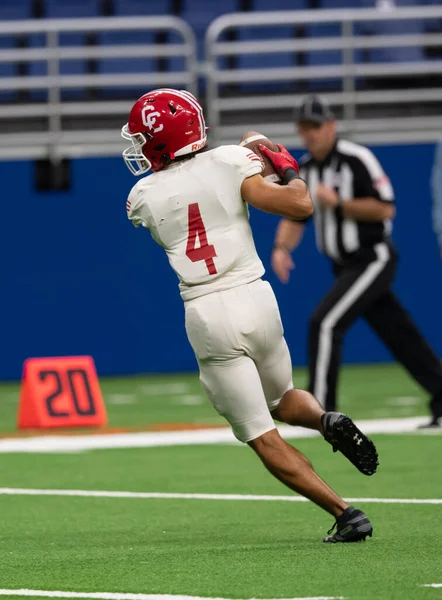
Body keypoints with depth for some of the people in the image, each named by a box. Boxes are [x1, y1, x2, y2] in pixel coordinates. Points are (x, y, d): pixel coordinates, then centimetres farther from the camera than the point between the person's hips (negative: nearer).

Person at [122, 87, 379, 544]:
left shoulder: (143, 198, -1)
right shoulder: (229, 163, -3)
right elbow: (300, 206, -11)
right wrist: (289, 170, 10)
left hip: (207, 316, -2)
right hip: (256, 299, 2)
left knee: (263, 436, 4)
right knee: (282, 399, 29)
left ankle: (345, 514, -8)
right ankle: (329, 421, -6)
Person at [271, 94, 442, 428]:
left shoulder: (357, 160, -15)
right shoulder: (305, 170, 9)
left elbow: (385, 209, -18)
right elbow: (294, 217, 12)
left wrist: (338, 203, -22)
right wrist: (282, 247, -8)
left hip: (373, 259, -8)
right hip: (346, 266, 8)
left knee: (325, 323, -18)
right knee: (399, 334, 11)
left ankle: (320, 410, -16)